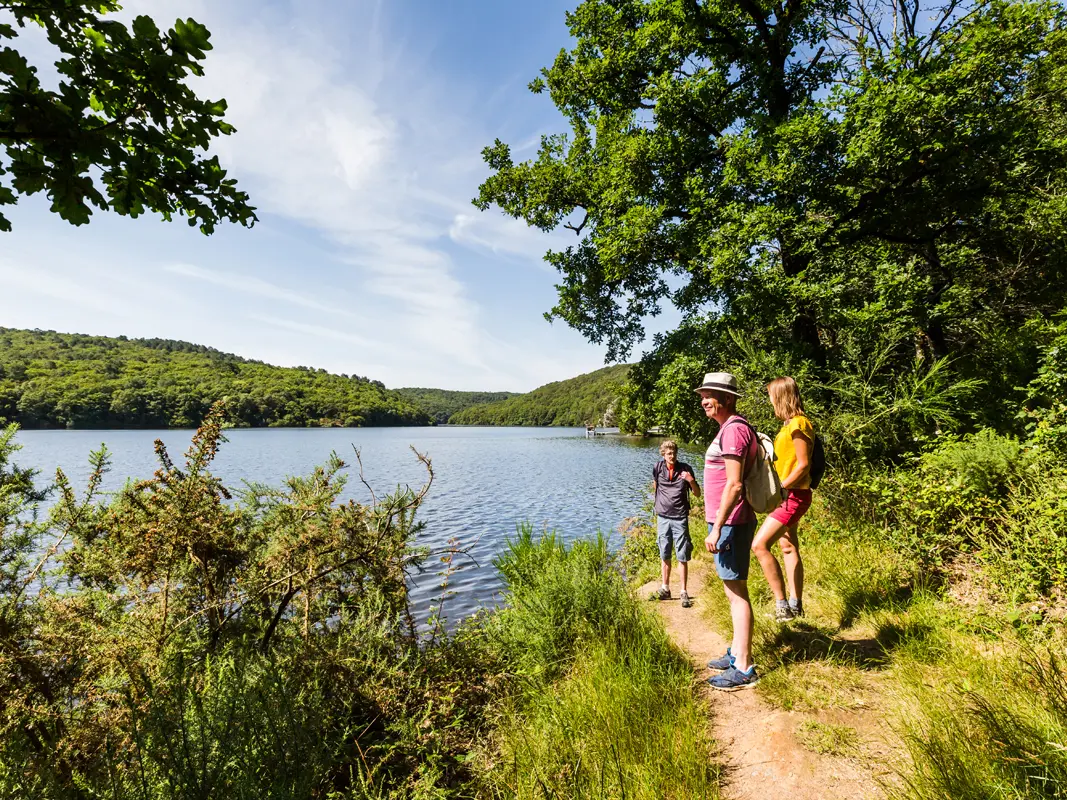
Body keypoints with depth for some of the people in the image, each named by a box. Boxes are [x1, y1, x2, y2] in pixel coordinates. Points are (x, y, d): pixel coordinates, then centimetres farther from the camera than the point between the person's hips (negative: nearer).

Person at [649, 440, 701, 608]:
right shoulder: (658, 467, -1)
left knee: (682, 557, 0)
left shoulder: (685, 469, -5)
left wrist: (691, 480, -17)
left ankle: (684, 593, 9)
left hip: (680, 518, -2)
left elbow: (698, 494, 0)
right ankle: (665, 589, 23)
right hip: (663, 517, 2)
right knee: (665, 556, 12)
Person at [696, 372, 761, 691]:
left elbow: (734, 485, -23)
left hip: (730, 523, -10)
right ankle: (736, 653, 31)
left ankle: (744, 669, 10)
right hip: (728, 522, 10)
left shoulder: (734, 429, -18)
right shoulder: (730, 428, 14)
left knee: (737, 592, -1)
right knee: (733, 590, 18)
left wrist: (716, 528, -21)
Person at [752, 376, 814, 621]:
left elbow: (803, 464, -20)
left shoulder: (798, 424, -17)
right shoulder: (789, 424, 13)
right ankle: (795, 604, 26)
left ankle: (781, 603, -7)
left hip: (793, 495, -10)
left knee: (760, 545, -16)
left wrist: (780, 488, -20)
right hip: (788, 496, 10)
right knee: (789, 547, 15)